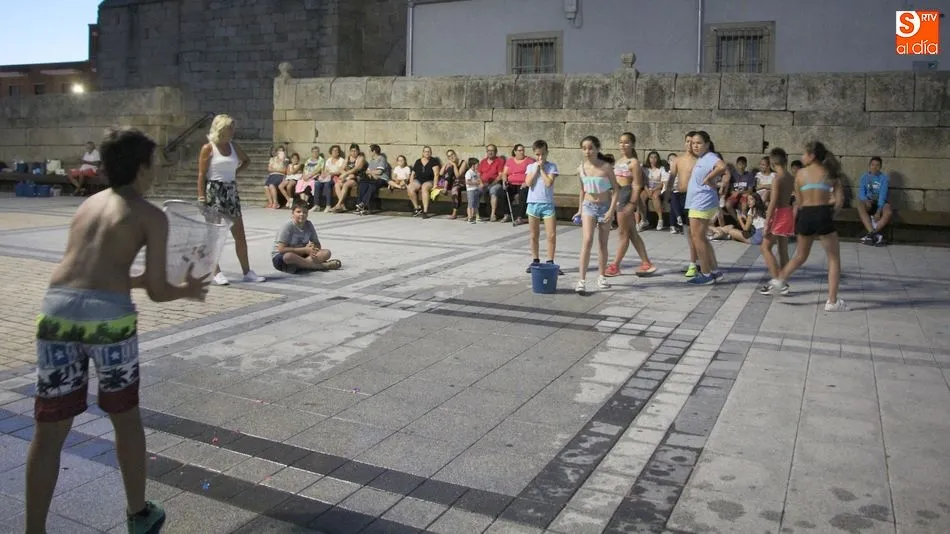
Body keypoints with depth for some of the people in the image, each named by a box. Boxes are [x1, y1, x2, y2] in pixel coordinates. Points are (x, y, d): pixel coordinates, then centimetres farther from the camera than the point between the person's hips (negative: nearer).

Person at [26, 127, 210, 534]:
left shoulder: (88, 204, 24)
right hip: (108, 316, -4)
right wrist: (188, 290, 24)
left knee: (50, 429, 12)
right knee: (125, 417, 16)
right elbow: (157, 291, 3)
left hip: (57, 310, 4)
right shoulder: (151, 216, 6)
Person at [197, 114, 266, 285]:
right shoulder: (208, 148, -7)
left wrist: (235, 172, 11)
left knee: (240, 234, 6)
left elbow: (246, 160, 27)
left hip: (231, 191, 6)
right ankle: (216, 273, 7)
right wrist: (201, 196, -14)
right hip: (214, 191, -6)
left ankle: (247, 271, 12)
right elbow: (201, 174, -9)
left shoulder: (233, 146, 9)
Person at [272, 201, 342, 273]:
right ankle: (322, 266, -28)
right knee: (289, 256, -42)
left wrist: (312, 248, -17)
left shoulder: (309, 225, 1)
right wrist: (305, 250, -19)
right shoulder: (288, 226, -15)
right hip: (281, 257, -5)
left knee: (326, 253, -12)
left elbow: (318, 245, 8)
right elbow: (281, 249, -21)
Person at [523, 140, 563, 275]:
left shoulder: (552, 166, 0)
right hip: (533, 203, 2)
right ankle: (535, 261, 22)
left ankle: (550, 262, 2)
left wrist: (541, 168, -8)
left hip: (548, 204, -2)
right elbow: (528, 183, -8)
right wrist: (536, 168, -8)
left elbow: (549, 183, -14)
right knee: (534, 236, 10)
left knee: (552, 235, -6)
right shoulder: (530, 166, 6)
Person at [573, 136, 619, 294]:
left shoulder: (606, 166, -11)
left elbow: (615, 190, -8)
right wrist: (580, 210, 12)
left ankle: (602, 277, 26)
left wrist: (611, 210, -16)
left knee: (602, 244, 10)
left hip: (605, 206, -1)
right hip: (588, 206, 1)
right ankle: (582, 280, -19)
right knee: (587, 240, -16)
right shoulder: (581, 169, -2)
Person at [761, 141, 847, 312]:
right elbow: (839, 200, -2)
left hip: (805, 215, 2)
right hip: (823, 215, -2)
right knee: (834, 259, 9)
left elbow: (799, 202, 9)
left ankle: (779, 281, 16)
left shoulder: (801, 173, 7)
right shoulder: (830, 173, 6)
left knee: (801, 256, 24)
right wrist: (830, 213, 13)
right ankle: (832, 301, 5)